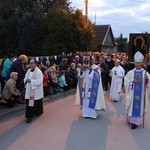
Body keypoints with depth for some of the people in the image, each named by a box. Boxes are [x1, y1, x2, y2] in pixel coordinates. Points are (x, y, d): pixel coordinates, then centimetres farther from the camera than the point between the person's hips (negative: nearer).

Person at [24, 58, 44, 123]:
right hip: (29, 90, 6)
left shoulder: (39, 72, -15)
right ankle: (29, 115, 17)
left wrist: (31, 81, -23)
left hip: (36, 91, -6)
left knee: (36, 103, 4)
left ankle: (37, 112, 19)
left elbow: (39, 82, -21)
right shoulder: (28, 70, 9)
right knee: (29, 103, 7)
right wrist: (26, 80, -6)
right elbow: (25, 78, 17)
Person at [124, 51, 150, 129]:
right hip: (132, 94, 0)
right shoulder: (130, 72, -1)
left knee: (139, 106, 3)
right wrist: (132, 81, -16)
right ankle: (131, 119, 25)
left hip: (141, 94, 0)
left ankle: (136, 121, 11)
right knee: (131, 106, 7)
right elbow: (126, 82, -2)